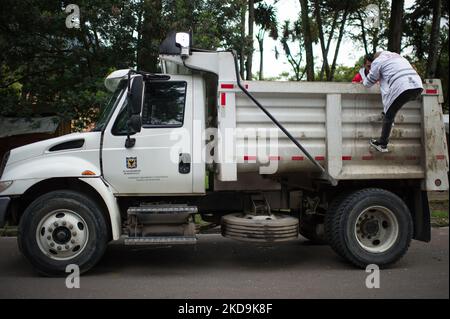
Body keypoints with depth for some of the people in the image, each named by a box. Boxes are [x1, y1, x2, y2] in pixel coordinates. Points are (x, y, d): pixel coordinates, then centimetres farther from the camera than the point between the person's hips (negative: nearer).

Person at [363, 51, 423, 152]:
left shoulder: (377, 61, 14)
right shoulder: (399, 57, 34)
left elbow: (369, 82, 21)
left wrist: (363, 82, 43)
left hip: (401, 88, -6)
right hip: (418, 87, 6)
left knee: (389, 115, 6)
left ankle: (382, 144, 12)